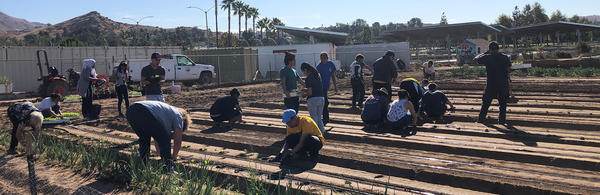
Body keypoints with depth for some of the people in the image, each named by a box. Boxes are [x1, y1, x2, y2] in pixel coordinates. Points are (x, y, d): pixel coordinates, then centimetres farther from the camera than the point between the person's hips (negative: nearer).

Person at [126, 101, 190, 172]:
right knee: (165, 139, 5)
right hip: (145, 114, -9)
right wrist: (173, 157, 29)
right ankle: (169, 170, 3)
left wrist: (161, 154, 51)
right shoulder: (178, 116, 18)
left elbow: (156, 138, 45)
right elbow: (177, 142, 13)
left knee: (144, 139, 29)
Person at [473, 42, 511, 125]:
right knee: (503, 104, 13)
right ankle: (502, 121, 15)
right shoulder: (505, 57, -1)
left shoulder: (487, 57, -6)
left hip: (491, 84, -1)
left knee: (485, 103, 8)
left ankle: (481, 120, 11)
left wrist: (485, 52, 9)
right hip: (503, 83, 2)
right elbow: (508, 69, -6)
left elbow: (475, 59, 6)